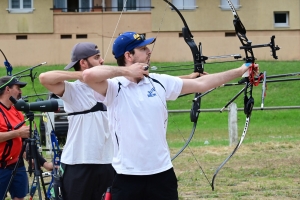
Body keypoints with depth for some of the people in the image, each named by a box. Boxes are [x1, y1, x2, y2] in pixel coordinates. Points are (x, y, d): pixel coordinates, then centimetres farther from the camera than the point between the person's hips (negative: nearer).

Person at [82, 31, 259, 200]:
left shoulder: (160, 82, 6)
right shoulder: (115, 87, -9)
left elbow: (201, 84, 11)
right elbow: (88, 75, -29)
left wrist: (239, 71, 12)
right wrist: (126, 71, -18)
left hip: (162, 173, 5)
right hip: (127, 176, -5)